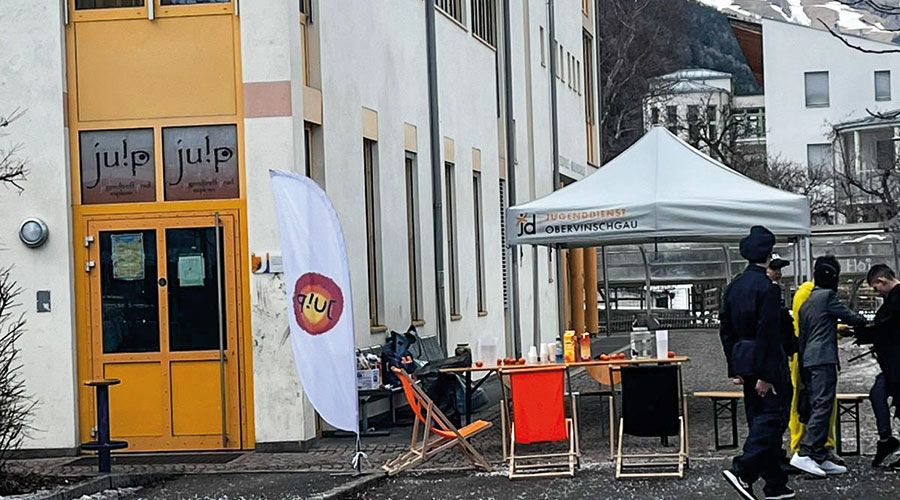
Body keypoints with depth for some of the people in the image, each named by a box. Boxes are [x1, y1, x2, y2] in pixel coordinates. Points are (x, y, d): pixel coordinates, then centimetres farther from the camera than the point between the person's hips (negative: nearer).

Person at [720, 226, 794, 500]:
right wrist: (765, 375, -19)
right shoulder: (768, 288, -15)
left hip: (743, 361, 8)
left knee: (759, 420, 11)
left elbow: (725, 329, 12)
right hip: (766, 362, -8)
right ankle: (743, 471, -17)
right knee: (773, 417, -4)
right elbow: (768, 332, -20)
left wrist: (734, 369, 16)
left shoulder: (734, 286, 9)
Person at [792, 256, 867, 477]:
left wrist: (803, 372, 24)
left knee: (815, 407, 8)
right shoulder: (827, 296, -5)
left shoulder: (806, 302, 21)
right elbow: (849, 317, -1)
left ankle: (820, 458, 8)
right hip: (824, 359, -9)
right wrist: (864, 321, 23)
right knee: (823, 405, -13)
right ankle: (804, 454, -22)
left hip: (808, 360, 9)